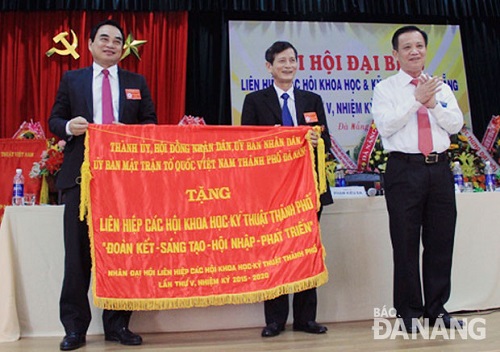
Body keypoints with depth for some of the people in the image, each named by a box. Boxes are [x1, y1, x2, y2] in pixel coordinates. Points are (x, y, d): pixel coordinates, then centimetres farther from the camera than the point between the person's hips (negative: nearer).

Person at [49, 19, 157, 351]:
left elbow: (151, 122, 9)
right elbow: (54, 119, 10)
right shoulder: (72, 79, 12)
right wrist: (68, 127, -12)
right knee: (77, 252, 2)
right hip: (81, 174, 0)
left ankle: (117, 323, 16)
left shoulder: (137, 82, 13)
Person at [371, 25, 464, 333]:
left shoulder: (442, 88, 15)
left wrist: (433, 103, -9)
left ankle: (436, 309, 22)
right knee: (406, 244, 1)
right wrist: (417, 99, -13)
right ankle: (409, 312, 14)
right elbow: (386, 125, -11)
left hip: (440, 168, 4)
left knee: (440, 242, 8)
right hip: (405, 170, -4)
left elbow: (456, 125, 4)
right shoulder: (386, 89, 3)